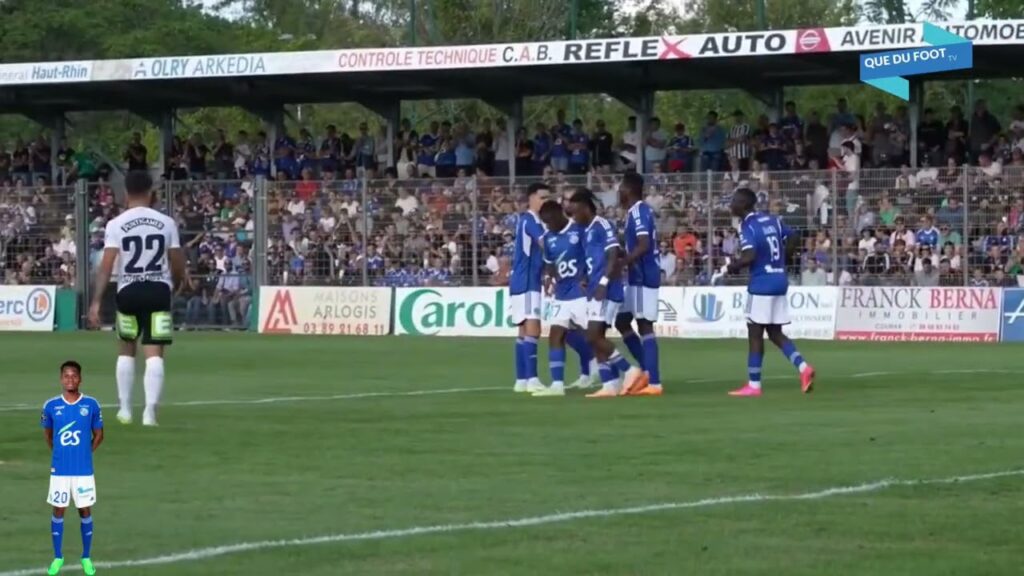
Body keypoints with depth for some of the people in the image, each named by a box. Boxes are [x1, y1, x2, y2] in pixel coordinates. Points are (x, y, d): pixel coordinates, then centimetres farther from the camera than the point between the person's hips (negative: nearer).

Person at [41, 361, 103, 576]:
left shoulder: (91, 404, -4)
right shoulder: (51, 406, -3)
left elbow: (98, 435, 8)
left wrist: (84, 454, 7)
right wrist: (61, 455, 11)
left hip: (84, 470, 0)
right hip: (59, 470, 0)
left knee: (85, 512, 6)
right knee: (58, 512, 6)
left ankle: (86, 558, 17)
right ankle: (58, 557, 17)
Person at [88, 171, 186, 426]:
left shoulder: (116, 224, -4)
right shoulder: (166, 222, 0)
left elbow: (106, 266, -10)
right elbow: (178, 265, 4)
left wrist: (96, 302, -10)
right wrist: (174, 285, 24)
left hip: (128, 291, 0)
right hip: (158, 290, 0)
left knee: (126, 350, 19)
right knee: (154, 353, -1)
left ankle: (125, 409, 21)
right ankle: (150, 411, -12)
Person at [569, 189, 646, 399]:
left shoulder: (602, 226, -11)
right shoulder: (588, 231, 18)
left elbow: (614, 256, -18)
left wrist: (604, 282, -23)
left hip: (606, 290, -10)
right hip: (596, 291, 10)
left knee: (594, 337, -14)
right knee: (596, 338, 6)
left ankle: (630, 370, -8)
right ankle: (610, 385, 6)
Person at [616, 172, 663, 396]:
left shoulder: (638, 212, -16)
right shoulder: (638, 211, 15)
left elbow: (643, 246, -26)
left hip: (643, 277, -10)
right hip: (638, 277, 10)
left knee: (645, 326, -8)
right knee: (622, 322, 13)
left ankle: (654, 382, -8)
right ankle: (647, 370, 14)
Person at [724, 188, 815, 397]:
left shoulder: (747, 227, -13)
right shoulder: (773, 220, 10)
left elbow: (749, 257, -25)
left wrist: (732, 267, -7)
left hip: (761, 285, -8)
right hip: (780, 281, 8)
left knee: (755, 333, -1)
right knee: (775, 333, 14)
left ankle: (754, 385, 1)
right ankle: (803, 367, -2)